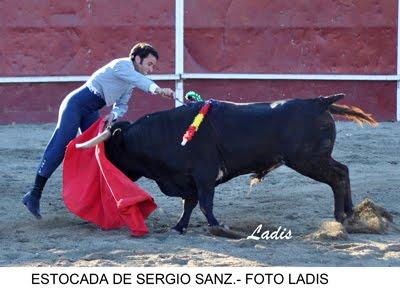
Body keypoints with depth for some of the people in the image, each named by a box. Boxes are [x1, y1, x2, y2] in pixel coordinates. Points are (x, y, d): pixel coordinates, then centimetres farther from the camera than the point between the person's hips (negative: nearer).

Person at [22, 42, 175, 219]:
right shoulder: (122, 65, -15)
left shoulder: (131, 82, 13)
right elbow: (139, 79, -35)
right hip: (75, 104, -10)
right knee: (59, 148, -12)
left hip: (91, 112, 10)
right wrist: (158, 90, -52)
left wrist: (113, 115, -10)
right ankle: (34, 194, -11)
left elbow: (122, 105, 13)